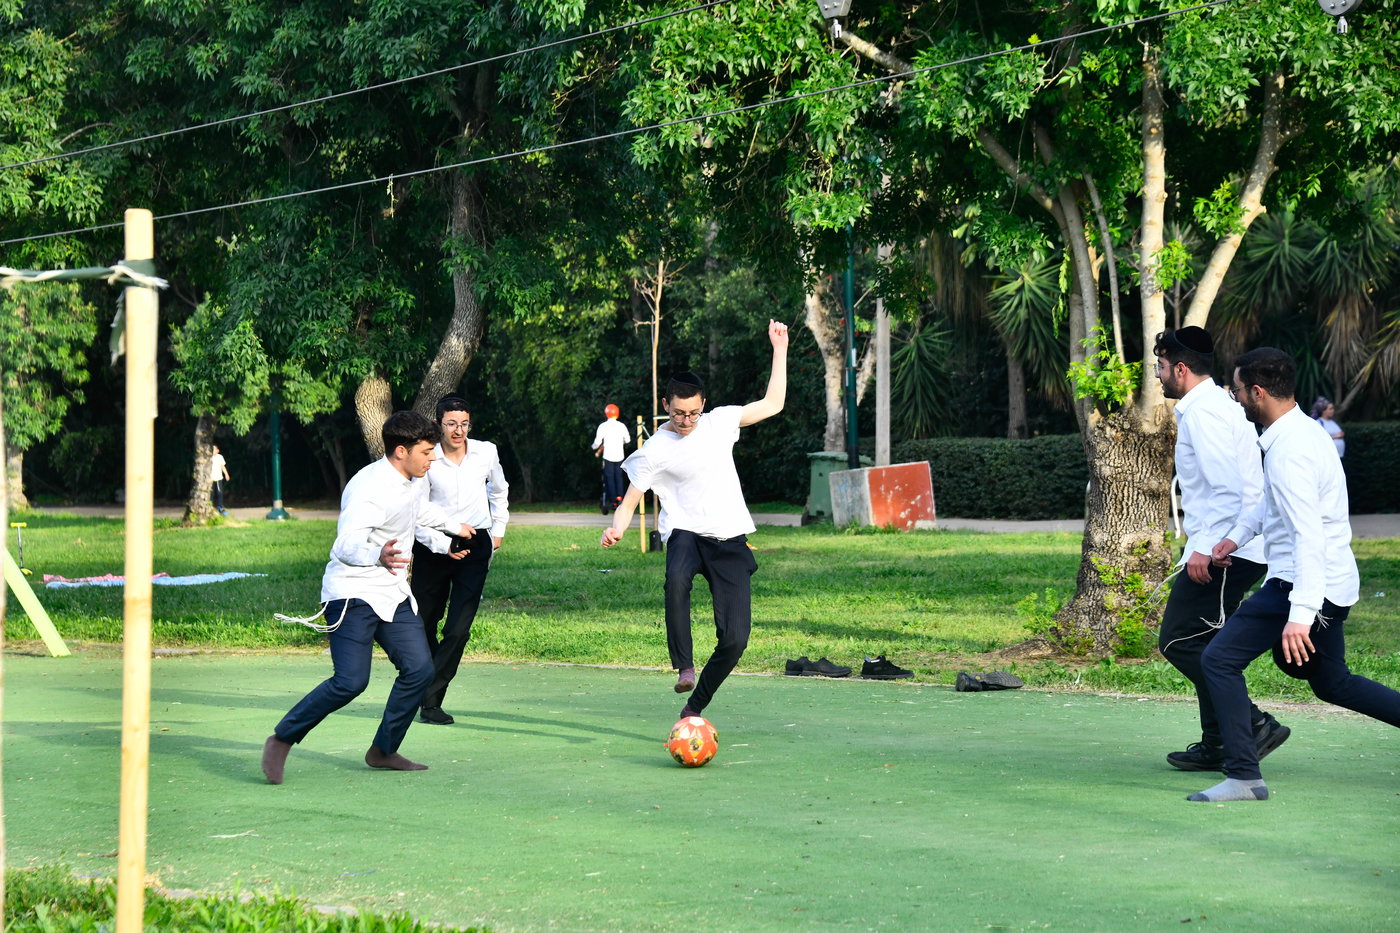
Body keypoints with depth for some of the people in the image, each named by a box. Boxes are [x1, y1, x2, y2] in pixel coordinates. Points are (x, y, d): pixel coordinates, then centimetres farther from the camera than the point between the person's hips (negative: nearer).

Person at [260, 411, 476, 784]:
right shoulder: (370, 490, -22)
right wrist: (378, 556, -53)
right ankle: (281, 740, -3)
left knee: (419, 669, -4)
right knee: (351, 680, -19)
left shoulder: (413, 481, 8)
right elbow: (345, 546, -32)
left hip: (394, 593, 9)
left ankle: (383, 751, 12)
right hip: (353, 594, -9)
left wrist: (453, 526, 51)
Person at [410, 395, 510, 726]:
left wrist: (498, 529, 22)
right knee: (422, 626, 9)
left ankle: (430, 700, -9)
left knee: (458, 629, -13)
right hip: (432, 547, 0)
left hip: (475, 547, 1)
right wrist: (444, 546, -16)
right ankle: (418, 692, 32)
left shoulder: (486, 453, 0)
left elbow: (499, 489, 22)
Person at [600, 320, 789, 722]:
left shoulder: (719, 422, 7)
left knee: (735, 639, -6)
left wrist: (779, 348, 9)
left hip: (730, 540, 3)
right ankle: (684, 667, -30)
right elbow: (629, 501, 2)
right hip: (685, 533, -3)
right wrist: (616, 529, -20)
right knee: (677, 580, -41)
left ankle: (695, 707, 13)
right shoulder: (655, 451, -1)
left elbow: (773, 403, 13)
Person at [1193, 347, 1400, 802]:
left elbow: (1309, 537, -28)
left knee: (1219, 659, -11)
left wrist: (1300, 614, -33)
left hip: (1307, 582, -11)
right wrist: (1237, 534, 29)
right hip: (1332, 585, 11)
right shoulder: (1298, 432, 10)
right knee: (1331, 683, 24)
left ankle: (1243, 776, -12)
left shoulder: (1290, 452, -21)